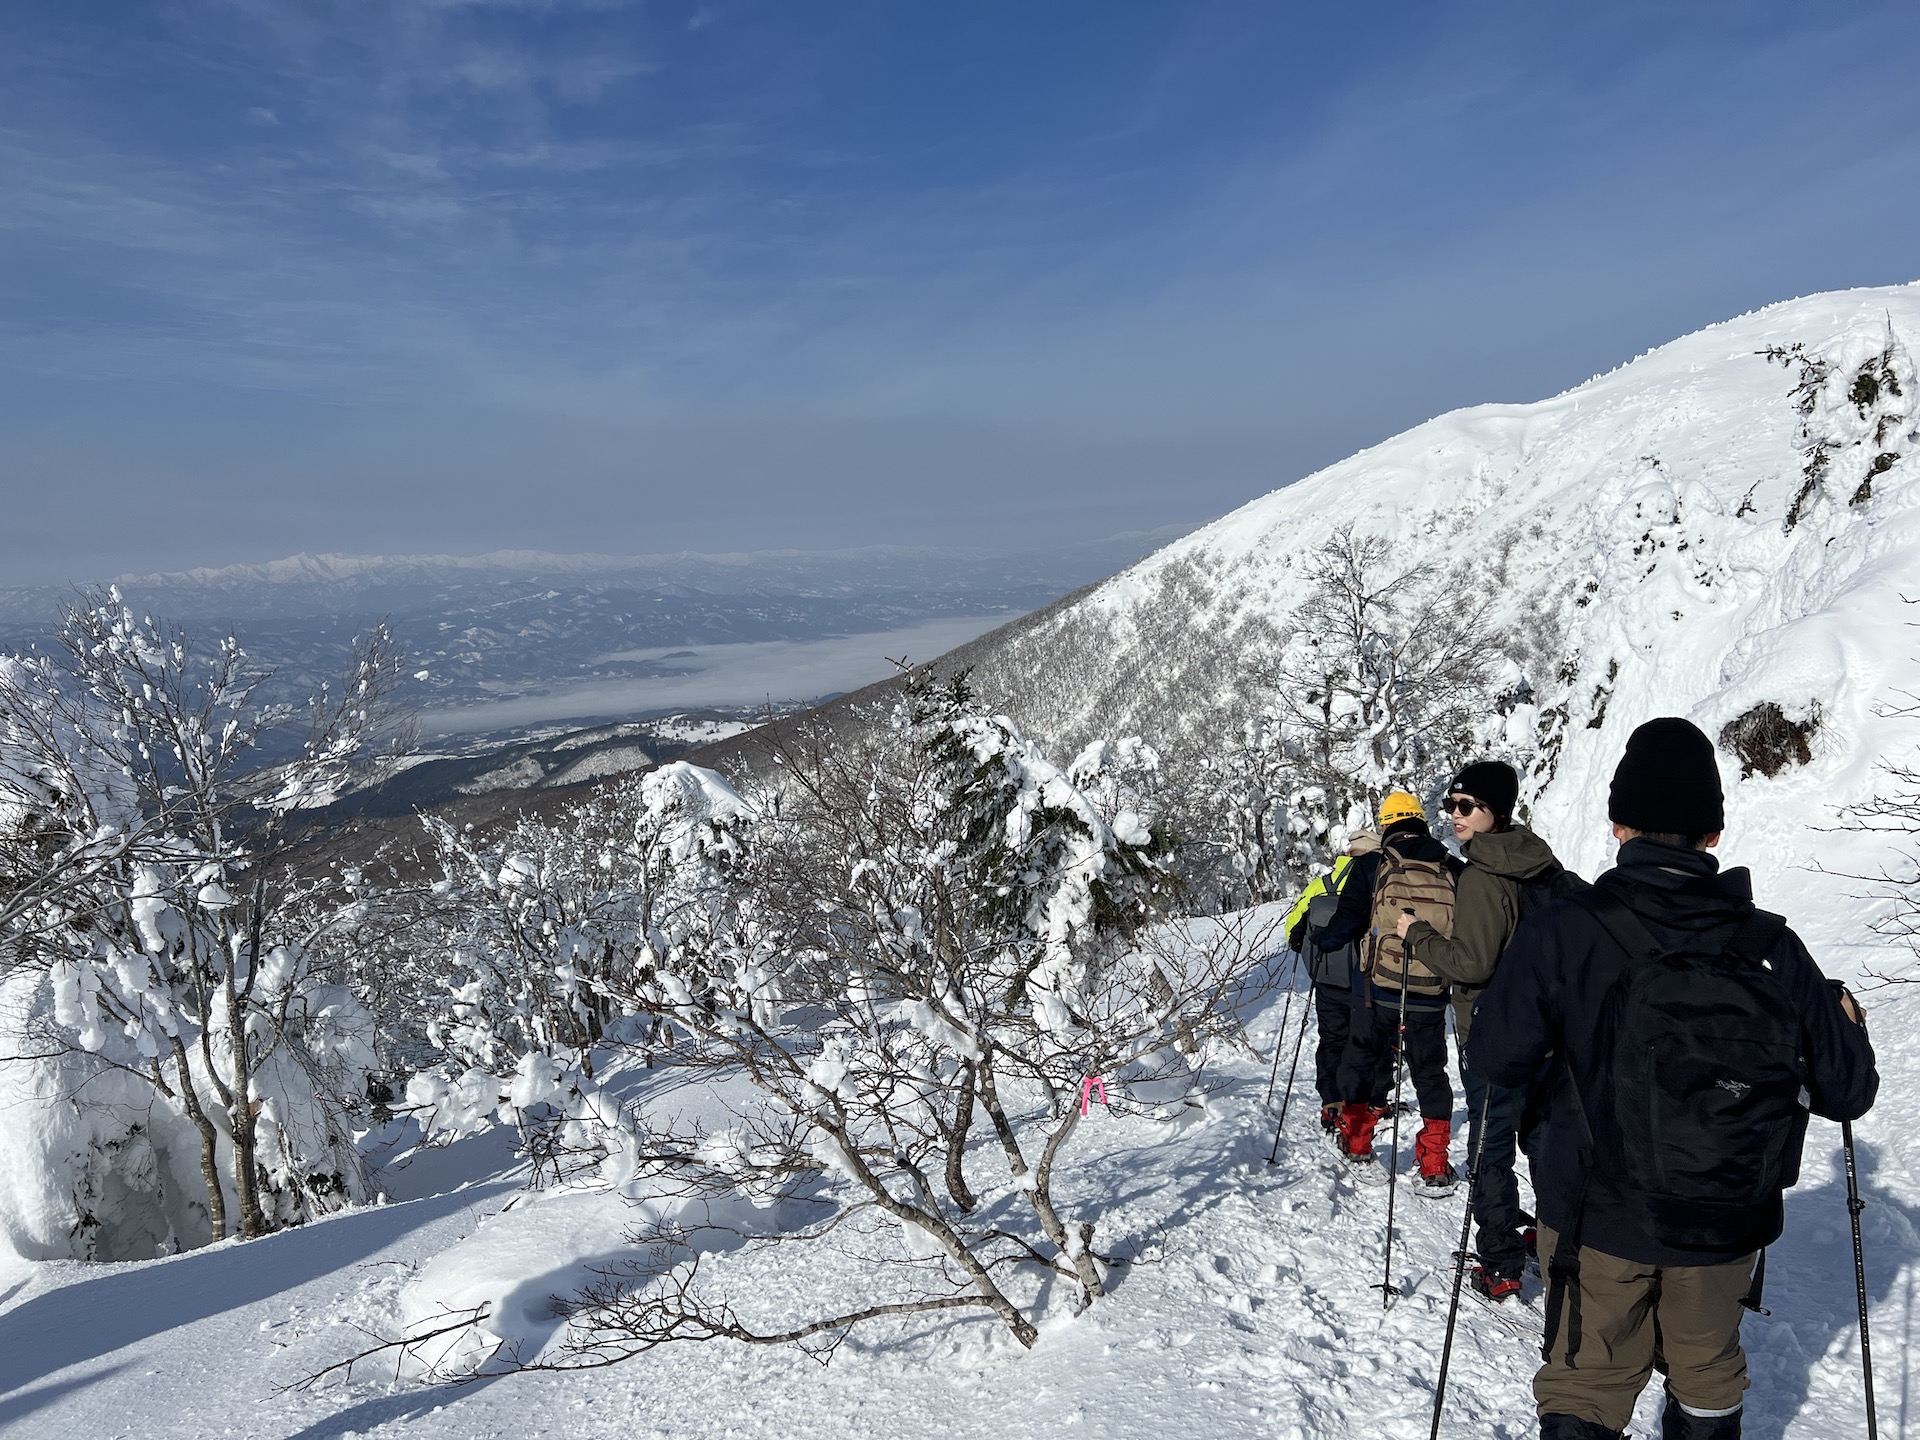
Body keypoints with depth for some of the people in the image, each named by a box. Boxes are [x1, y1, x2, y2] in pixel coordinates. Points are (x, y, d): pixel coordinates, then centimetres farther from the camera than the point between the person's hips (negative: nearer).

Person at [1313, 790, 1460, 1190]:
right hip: (1432, 996, 2)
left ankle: (1357, 1150, 23)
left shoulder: (1370, 867, -5)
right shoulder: (1453, 870, 2)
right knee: (1431, 1074, 13)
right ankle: (1433, 1170, 13)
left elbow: (1346, 922, -4)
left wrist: (1320, 938, 16)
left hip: (1378, 991, -2)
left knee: (1363, 1065, 15)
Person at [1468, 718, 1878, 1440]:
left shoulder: (1561, 932, -20)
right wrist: (1845, 1018, 17)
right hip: (1725, 1224, 3)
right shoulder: (1772, 947, -12)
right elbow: (1846, 1091, -4)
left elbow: (1496, 1058, -13)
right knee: (1707, 1378, 27)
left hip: (1599, 1217, -2)